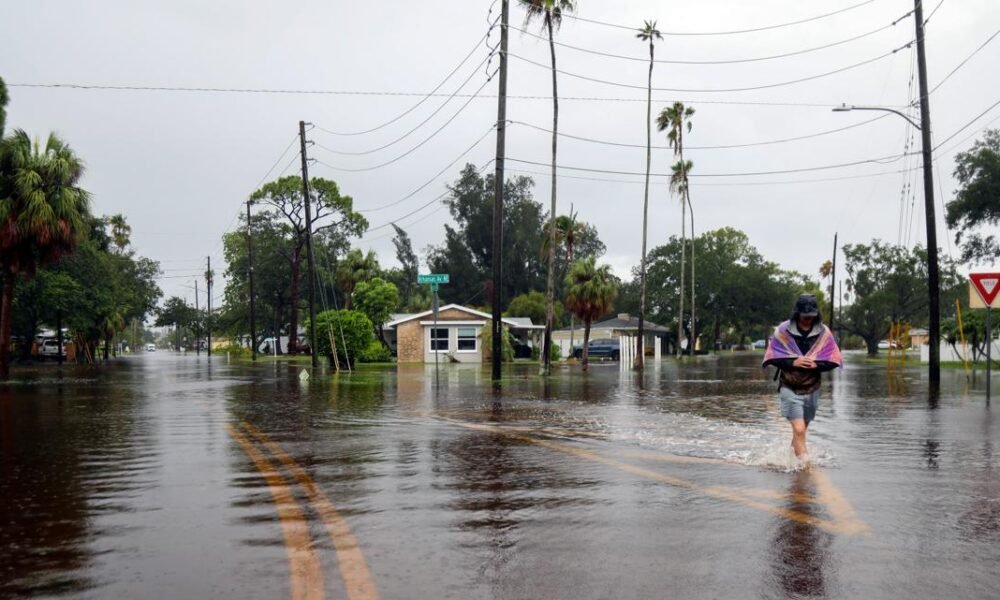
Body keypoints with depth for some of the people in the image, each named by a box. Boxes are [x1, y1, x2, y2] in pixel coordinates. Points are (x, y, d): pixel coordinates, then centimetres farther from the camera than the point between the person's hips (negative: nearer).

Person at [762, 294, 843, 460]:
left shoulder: (824, 333, -2)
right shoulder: (783, 331, -8)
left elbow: (833, 360, 0)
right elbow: (772, 357, -5)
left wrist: (816, 364, -18)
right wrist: (793, 362, -19)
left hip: (812, 388, 3)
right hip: (789, 388, -3)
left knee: (800, 430, 17)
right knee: (799, 430, -14)